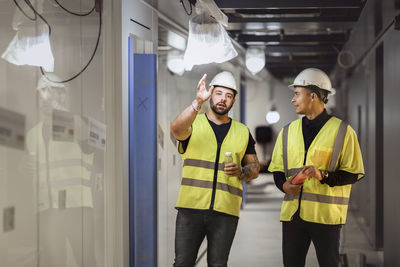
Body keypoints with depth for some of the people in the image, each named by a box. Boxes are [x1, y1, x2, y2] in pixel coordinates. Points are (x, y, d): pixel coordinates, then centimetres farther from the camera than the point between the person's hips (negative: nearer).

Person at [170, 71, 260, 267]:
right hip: (191, 206, -2)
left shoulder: (243, 132, 14)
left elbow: (254, 168, 17)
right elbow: (176, 130, -18)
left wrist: (241, 172, -6)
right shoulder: (193, 123, 6)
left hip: (225, 212, 2)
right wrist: (198, 102, -31)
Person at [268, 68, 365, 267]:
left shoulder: (342, 131, -1)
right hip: (292, 211, 4)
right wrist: (285, 185, -5)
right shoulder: (288, 131, 13)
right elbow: (277, 169, 17)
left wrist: (324, 176, -17)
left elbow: (354, 173, -1)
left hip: (326, 214, -4)